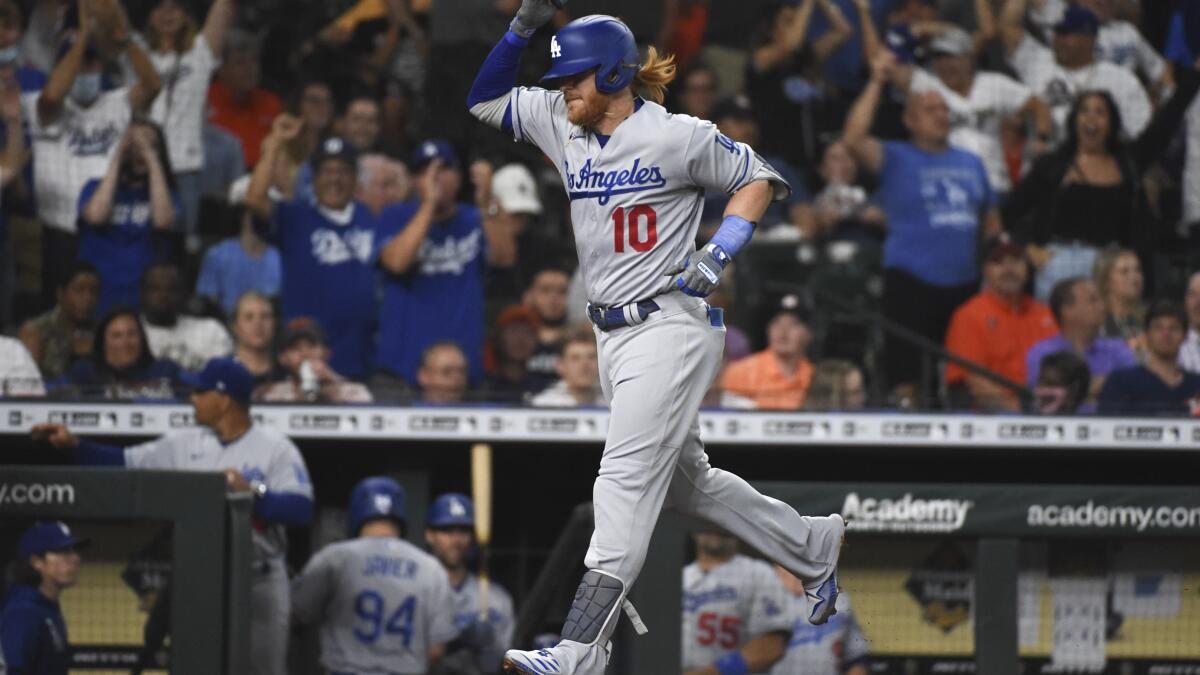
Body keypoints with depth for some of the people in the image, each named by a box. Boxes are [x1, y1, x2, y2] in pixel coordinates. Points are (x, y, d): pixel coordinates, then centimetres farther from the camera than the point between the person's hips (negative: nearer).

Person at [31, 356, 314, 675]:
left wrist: (252, 493, -28)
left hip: (258, 584, -5)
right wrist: (75, 445, 0)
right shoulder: (184, 444, 10)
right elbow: (125, 463, 11)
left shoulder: (275, 448, -7)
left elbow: (301, 510, -16)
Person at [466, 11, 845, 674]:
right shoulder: (564, 125, 5)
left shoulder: (677, 137, -12)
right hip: (612, 337, 9)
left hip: (670, 327, -9)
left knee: (627, 477, -16)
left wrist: (716, 255, -16)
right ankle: (813, 547, 39)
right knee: (685, 480, 19)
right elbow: (484, 100, 11)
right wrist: (522, 27, -3)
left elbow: (758, 178, -2)